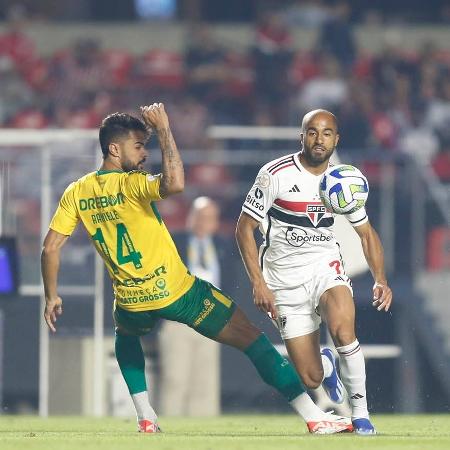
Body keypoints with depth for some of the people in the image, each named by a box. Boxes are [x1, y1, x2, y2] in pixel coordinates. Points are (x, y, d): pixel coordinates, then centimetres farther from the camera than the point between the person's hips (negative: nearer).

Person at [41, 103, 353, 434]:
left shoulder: (76, 193, 3)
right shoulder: (131, 184, -15)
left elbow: (50, 248, 3)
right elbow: (175, 184, -35)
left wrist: (52, 297, 15)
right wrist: (164, 130, -25)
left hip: (131, 302, 5)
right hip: (177, 293, -5)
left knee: (126, 337, 41)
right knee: (252, 338, 1)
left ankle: (146, 419, 29)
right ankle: (313, 416, -4)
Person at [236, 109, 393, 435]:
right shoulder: (276, 174, -12)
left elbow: (367, 234, 12)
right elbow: (244, 228, -8)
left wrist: (380, 280, -4)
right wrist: (258, 284, -16)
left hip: (326, 267, 2)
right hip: (284, 278, -2)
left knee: (343, 330, -32)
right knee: (312, 379, -4)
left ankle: (361, 413, -16)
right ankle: (325, 364, 36)